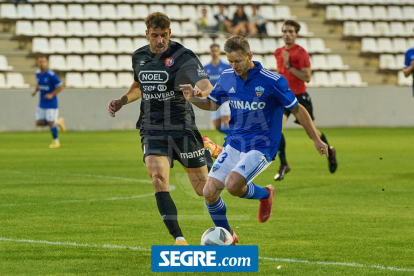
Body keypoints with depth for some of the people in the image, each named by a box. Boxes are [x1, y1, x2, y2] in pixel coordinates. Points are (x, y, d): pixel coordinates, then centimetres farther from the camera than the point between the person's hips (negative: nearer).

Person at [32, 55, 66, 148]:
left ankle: (56, 141, 17)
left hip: (51, 103, -7)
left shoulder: (51, 75, -18)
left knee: (51, 122, -3)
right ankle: (58, 121, 27)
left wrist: (51, 95, -20)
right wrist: (35, 91, 4)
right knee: (39, 122, 4)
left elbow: (60, 86, -14)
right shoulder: (38, 73, 3)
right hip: (42, 103, 7)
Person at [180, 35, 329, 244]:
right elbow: (212, 103, 16)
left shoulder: (272, 81, -14)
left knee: (232, 185, -27)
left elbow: (297, 109, -4)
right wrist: (193, 98, -6)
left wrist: (316, 140, -1)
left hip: (261, 147, -5)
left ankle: (265, 194, 7)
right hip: (234, 144, 5)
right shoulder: (227, 78, 1)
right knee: (209, 192, -7)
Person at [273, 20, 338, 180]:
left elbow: (307, 77, -19)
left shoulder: (301, 53, -13)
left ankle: (329, 152, 42)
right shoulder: (278, 52, 7)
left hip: (300, 97, -4)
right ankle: (283, 165, -13)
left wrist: (289, 66, -23)